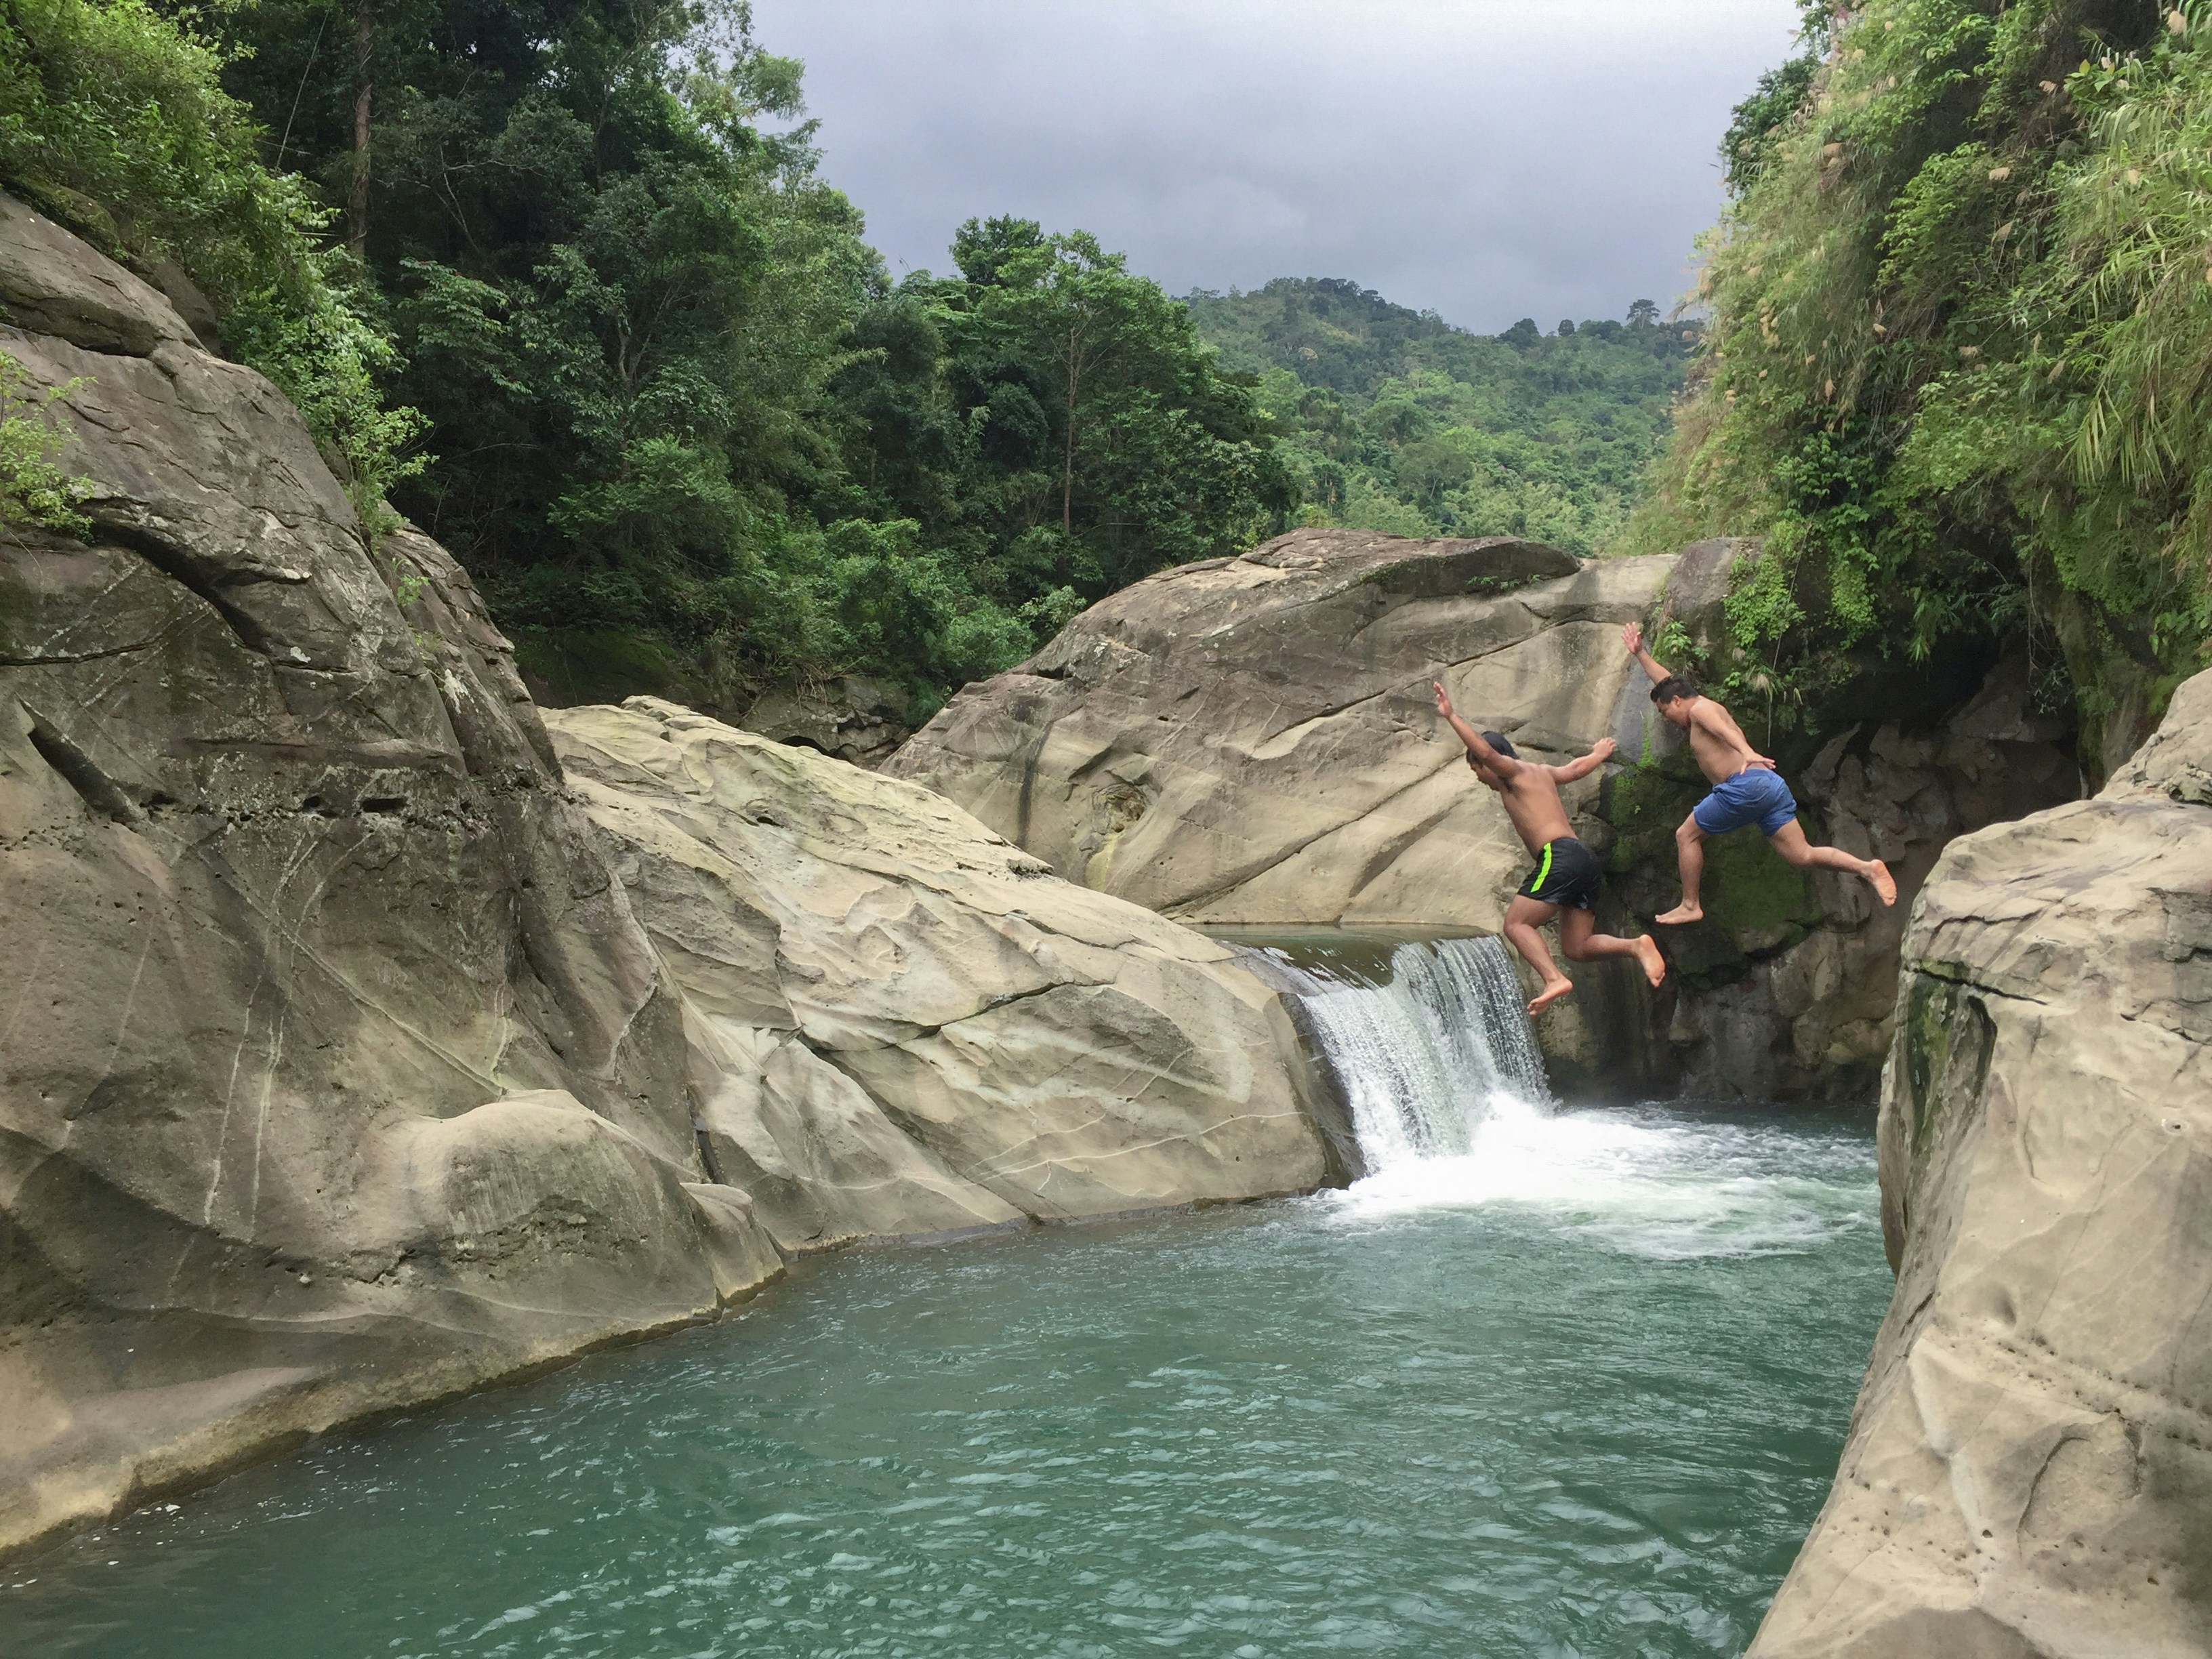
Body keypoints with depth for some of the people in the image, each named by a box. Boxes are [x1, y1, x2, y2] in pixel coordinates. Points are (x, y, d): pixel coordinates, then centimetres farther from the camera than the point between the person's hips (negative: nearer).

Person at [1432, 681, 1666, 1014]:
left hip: (1560, 856, -9)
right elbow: (1578, 768, 45)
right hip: (1585, 859, 9)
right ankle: (1637, 946, -7)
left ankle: (1554, 979, -30)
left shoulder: (1514, 771, 4)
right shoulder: (1542, 772, 28)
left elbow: (1485, 750, -16)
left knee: (1516, 924, -12)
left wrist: (1451, 717, -19)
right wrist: (1599, 754, 66)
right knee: (1576, 948, 9)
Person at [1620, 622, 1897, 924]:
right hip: (1771, 784, 9)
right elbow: (1667, 683, 46)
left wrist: (1746, 752, -39)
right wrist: (1640, 653, 51)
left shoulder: (1700, 708, 4)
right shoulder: (1706, 710, 30)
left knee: (1686, 835, 5)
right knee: (1803, 856, -1)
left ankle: (1689, 906, 5)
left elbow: (1724, 728, -20)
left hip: (1745, 784, -9)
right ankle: (1867, 867, -17)